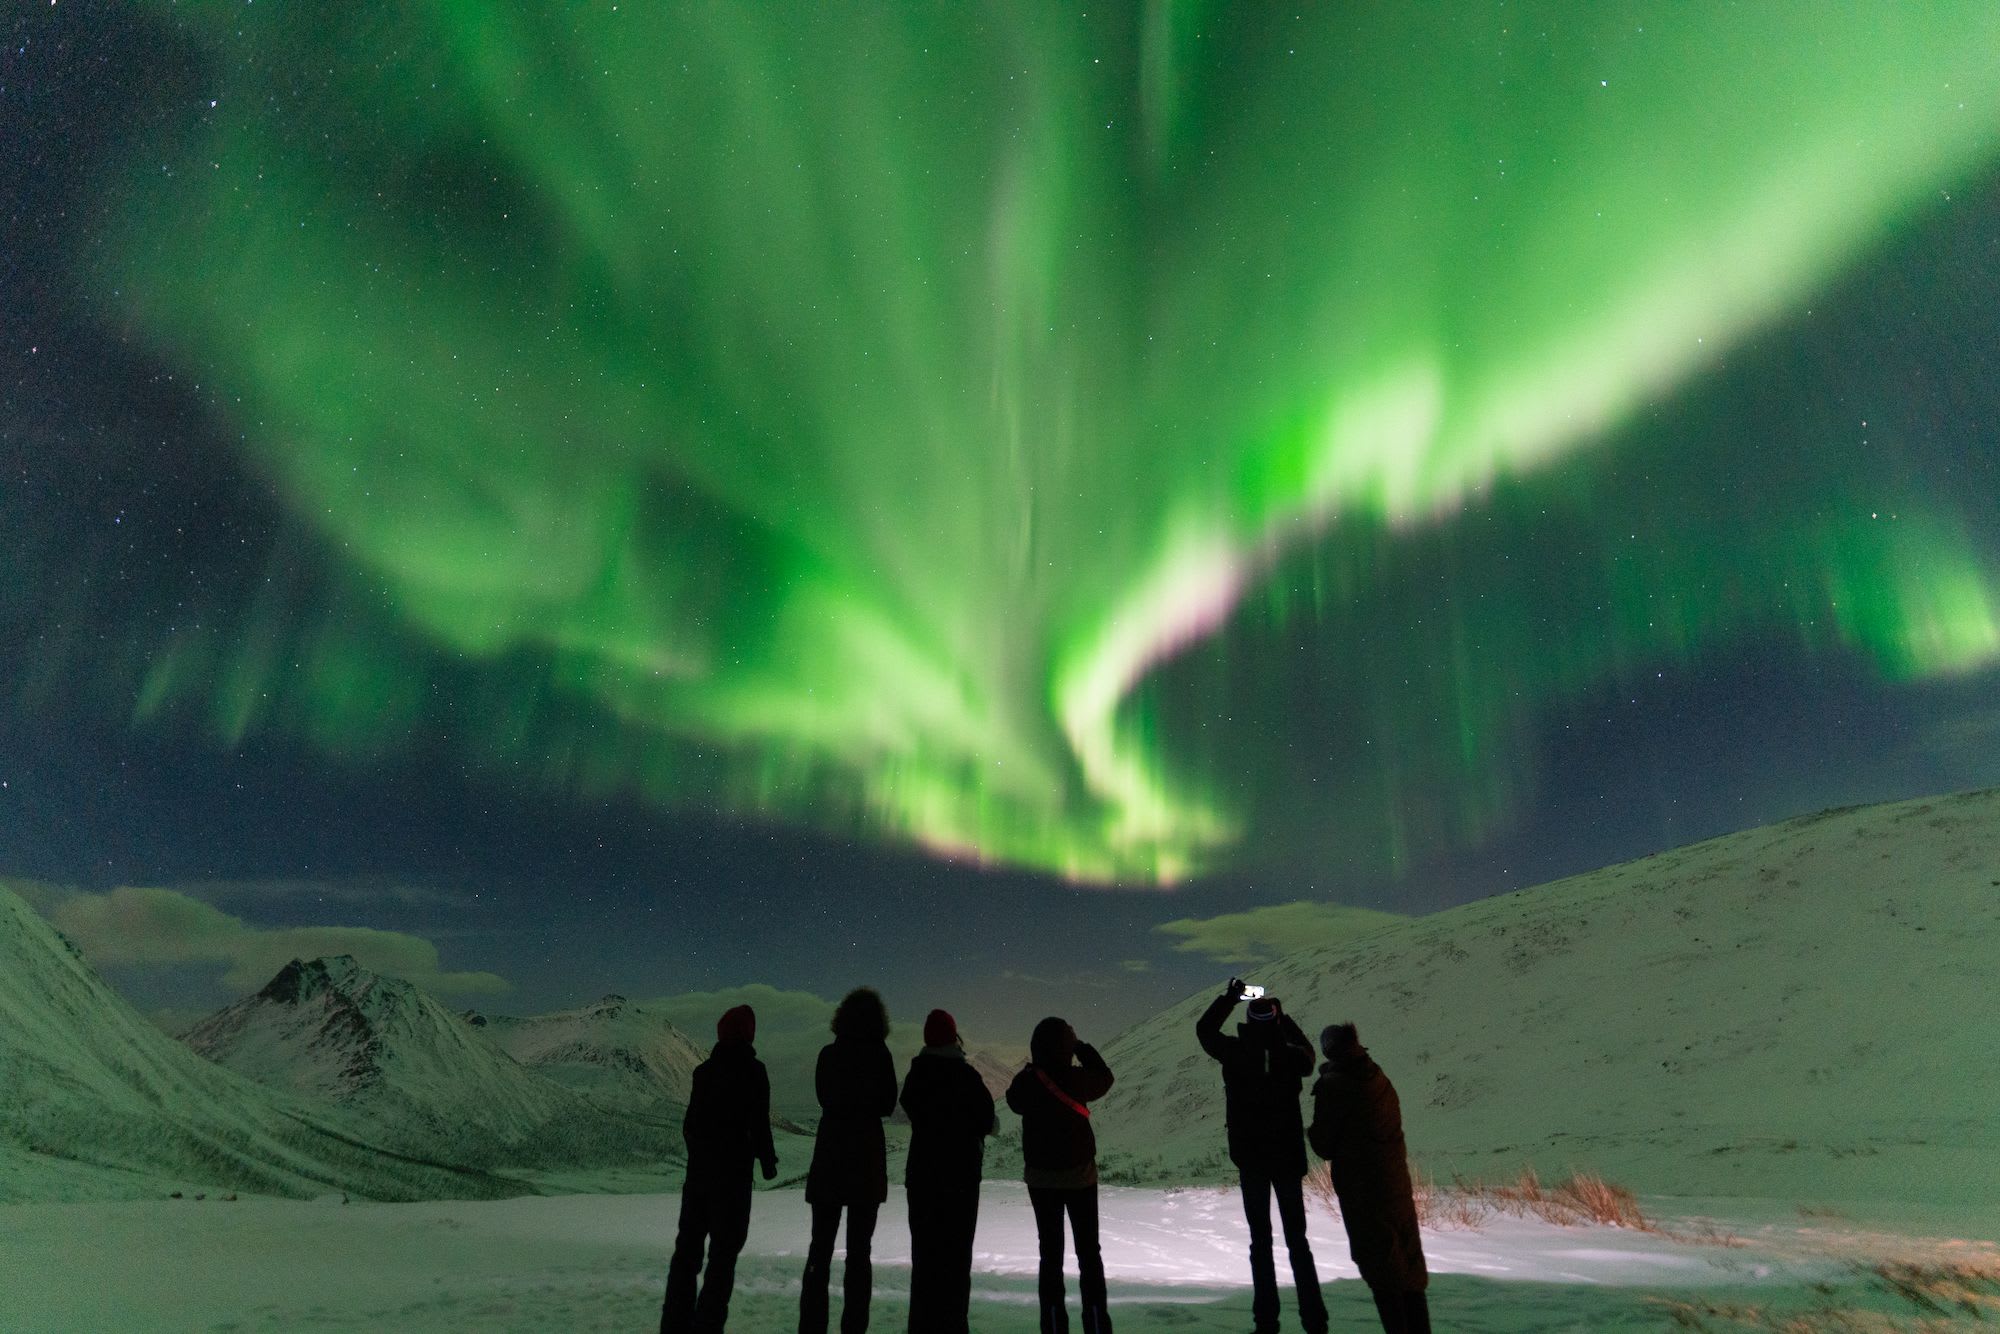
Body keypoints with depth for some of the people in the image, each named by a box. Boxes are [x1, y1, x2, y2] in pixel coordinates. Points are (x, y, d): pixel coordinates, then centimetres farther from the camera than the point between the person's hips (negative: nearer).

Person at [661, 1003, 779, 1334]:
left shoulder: (704, 1070, 5)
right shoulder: (752, 1071, -11)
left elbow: (690, 1121, 10)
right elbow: (758, 1122, -13)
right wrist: (768, 1161, 0)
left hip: (699, 1167, 5)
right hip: (733, 1170, -5)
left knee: (688, 1244, 14)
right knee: (724, 1249, 3)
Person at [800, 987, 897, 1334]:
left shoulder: (828, 1054, 0)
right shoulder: (879, 1056, -8)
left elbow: (825, 1098, 13)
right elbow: (887, 1105, 2)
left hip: (829, 1153, 2)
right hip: (866, 1156, -2)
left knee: (820, 1246, 11)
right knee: (859, 1249, 7)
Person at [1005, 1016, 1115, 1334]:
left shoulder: (1026, 1083, -15)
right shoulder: (1077, 1079, -18)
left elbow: (1015, 1100, 8)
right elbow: (1105, 1078, 3)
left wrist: (1032, 1068, 8)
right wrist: (1082, 1047, 8)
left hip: (1041, 1179, 1)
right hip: (1080, 1176, -1)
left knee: (1050, 1253, 11)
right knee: (1088, 1252, 13)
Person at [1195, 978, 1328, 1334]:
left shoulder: (1234, 1053, -12)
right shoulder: (1291, 1057, -11)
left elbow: (1204, 1029, 7)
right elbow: (1307, 1053, 14)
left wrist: (1230, 996, 13)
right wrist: (1283, 1018, 15)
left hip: (1251, 1159, -1)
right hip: (1288, 1158, 1)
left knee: (1260, 1240, 9)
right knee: (1297, 1239, 12)